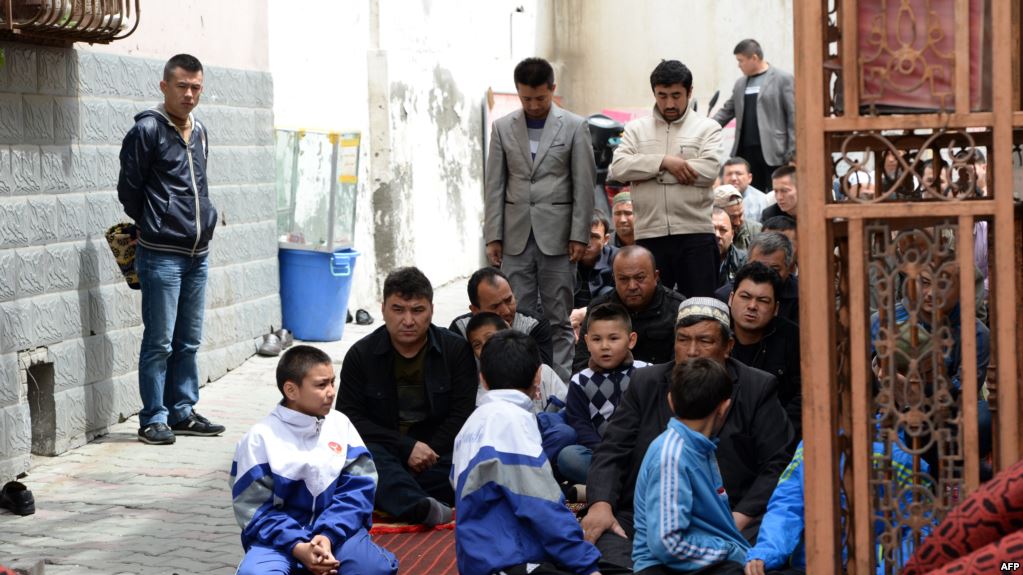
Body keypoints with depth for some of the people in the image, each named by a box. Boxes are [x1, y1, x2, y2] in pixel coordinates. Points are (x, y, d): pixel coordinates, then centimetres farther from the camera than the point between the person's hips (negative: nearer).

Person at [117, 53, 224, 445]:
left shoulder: (199, 132, 12)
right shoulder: (147, 130, -9)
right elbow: (128, 190, -4)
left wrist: (205, 221, 11)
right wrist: (155, 226, 5)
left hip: (198, 254, 7)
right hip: (161, 255, -7)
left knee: (188, 341, 12)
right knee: (159, 342, -3)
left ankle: (182, 412, 20)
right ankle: (154, 418, 4)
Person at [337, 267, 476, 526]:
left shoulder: (456, 349, 4)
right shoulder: (361, 354, 4)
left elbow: (461, 416, 0)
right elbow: (349, 418, -3)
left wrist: (427, 453, -14)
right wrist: (407, 447, -14)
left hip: (437, 449, 1)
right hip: (383, 449, 0)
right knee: (362, 456, -37)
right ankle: (425, 508, -62)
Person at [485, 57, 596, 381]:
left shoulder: (575, 127, 2)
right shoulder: (503, 128, 8)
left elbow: (584, 186, 0)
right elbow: (494, 186, 7)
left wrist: (579, 235, -6)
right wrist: (493, 236, 2)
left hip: (557, 235, -2)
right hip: (516, 236, 2)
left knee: (559, 318, 1)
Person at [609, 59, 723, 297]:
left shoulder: (707, 128, 7)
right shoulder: (636, 129, 14)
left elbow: (709, 170, -9)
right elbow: (618, 168, -1)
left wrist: (650, 170, -7)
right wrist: (664, 162, -12)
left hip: (695, 234, -2)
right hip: (649, 235, 2)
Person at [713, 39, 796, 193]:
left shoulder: (783, 79, -2)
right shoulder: (740, 84, 17)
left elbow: (793, 116, -5)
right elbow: (727, 111, 21)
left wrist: (792, 152, -10)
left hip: (772, 151, -5)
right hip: (746, 151, 5)